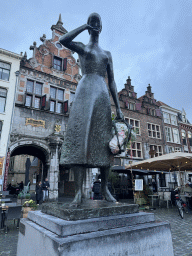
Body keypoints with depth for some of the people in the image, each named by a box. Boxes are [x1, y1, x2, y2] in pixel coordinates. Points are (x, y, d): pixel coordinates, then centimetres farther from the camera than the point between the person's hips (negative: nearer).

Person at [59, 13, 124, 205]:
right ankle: (79, 191, -16)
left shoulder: (107, 54, 25)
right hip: (85, 91, -2)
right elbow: (63, 40, -4)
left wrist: (118, 107, 4)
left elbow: (111, 82, 15)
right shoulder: (81, 48, 19)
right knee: (79, 135, -17)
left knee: (103, 140, -6)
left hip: (102, 94, 3)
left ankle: (104, 188, 1)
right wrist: (84, 26, 7)